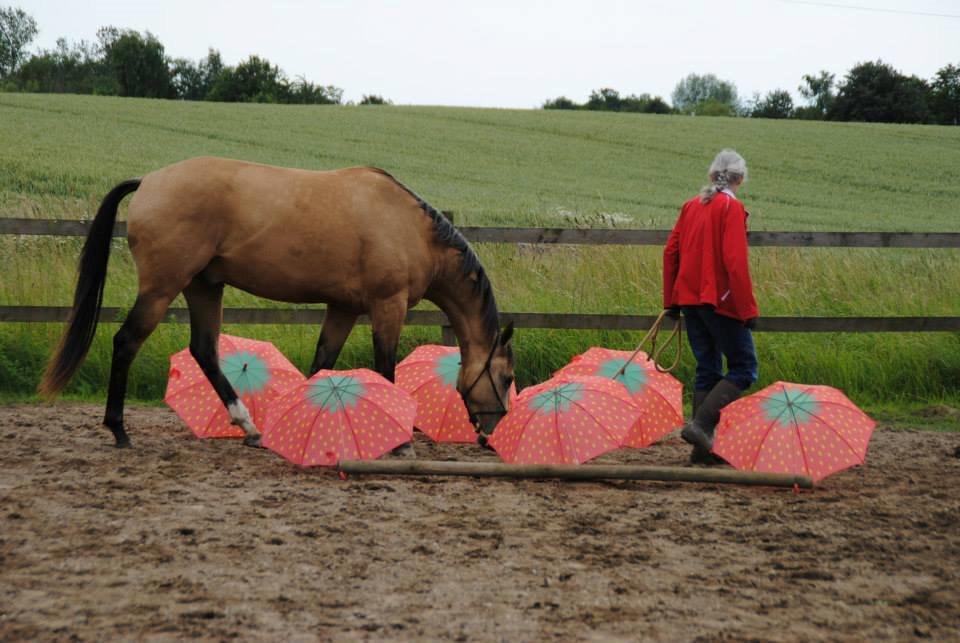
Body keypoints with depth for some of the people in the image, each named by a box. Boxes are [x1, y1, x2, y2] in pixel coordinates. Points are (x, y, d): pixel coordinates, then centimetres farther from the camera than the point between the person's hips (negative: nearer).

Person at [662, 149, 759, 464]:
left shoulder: (691, 205, 10)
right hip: (721, 301, -7)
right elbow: (735, 262, -17)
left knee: (707, 370, 13)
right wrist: (748, 308, -13)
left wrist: (671, 301, 17)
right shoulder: (732, 207, -10)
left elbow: (670, 251, 10)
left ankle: (703, 446, 11)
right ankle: (700, 424, -14)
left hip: (690, 299, 7)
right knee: (744, 367, 1)